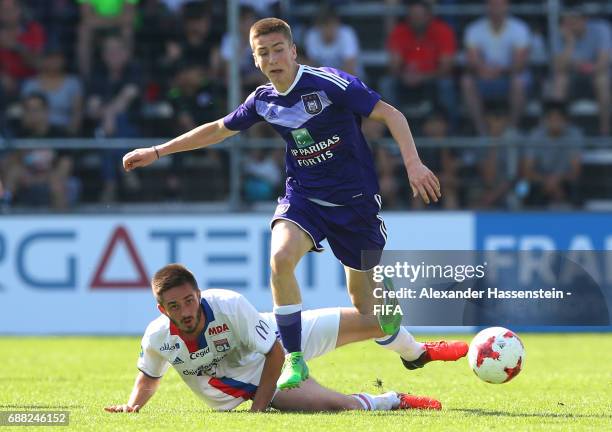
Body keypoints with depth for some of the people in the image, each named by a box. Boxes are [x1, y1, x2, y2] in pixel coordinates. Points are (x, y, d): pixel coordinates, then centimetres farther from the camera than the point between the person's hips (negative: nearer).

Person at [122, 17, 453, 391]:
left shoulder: (328, 83, -16)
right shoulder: (263, 101, 1)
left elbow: (390, 114, -14)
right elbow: (218, 129, 18)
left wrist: (413, 164, -26)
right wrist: (156, 152, 21)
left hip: (355, 200, -4)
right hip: (303, 195, 4)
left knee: (368, 303, 1)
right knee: (281, 257, -28)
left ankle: (412, 350, 33)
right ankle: (295, 361, -17)